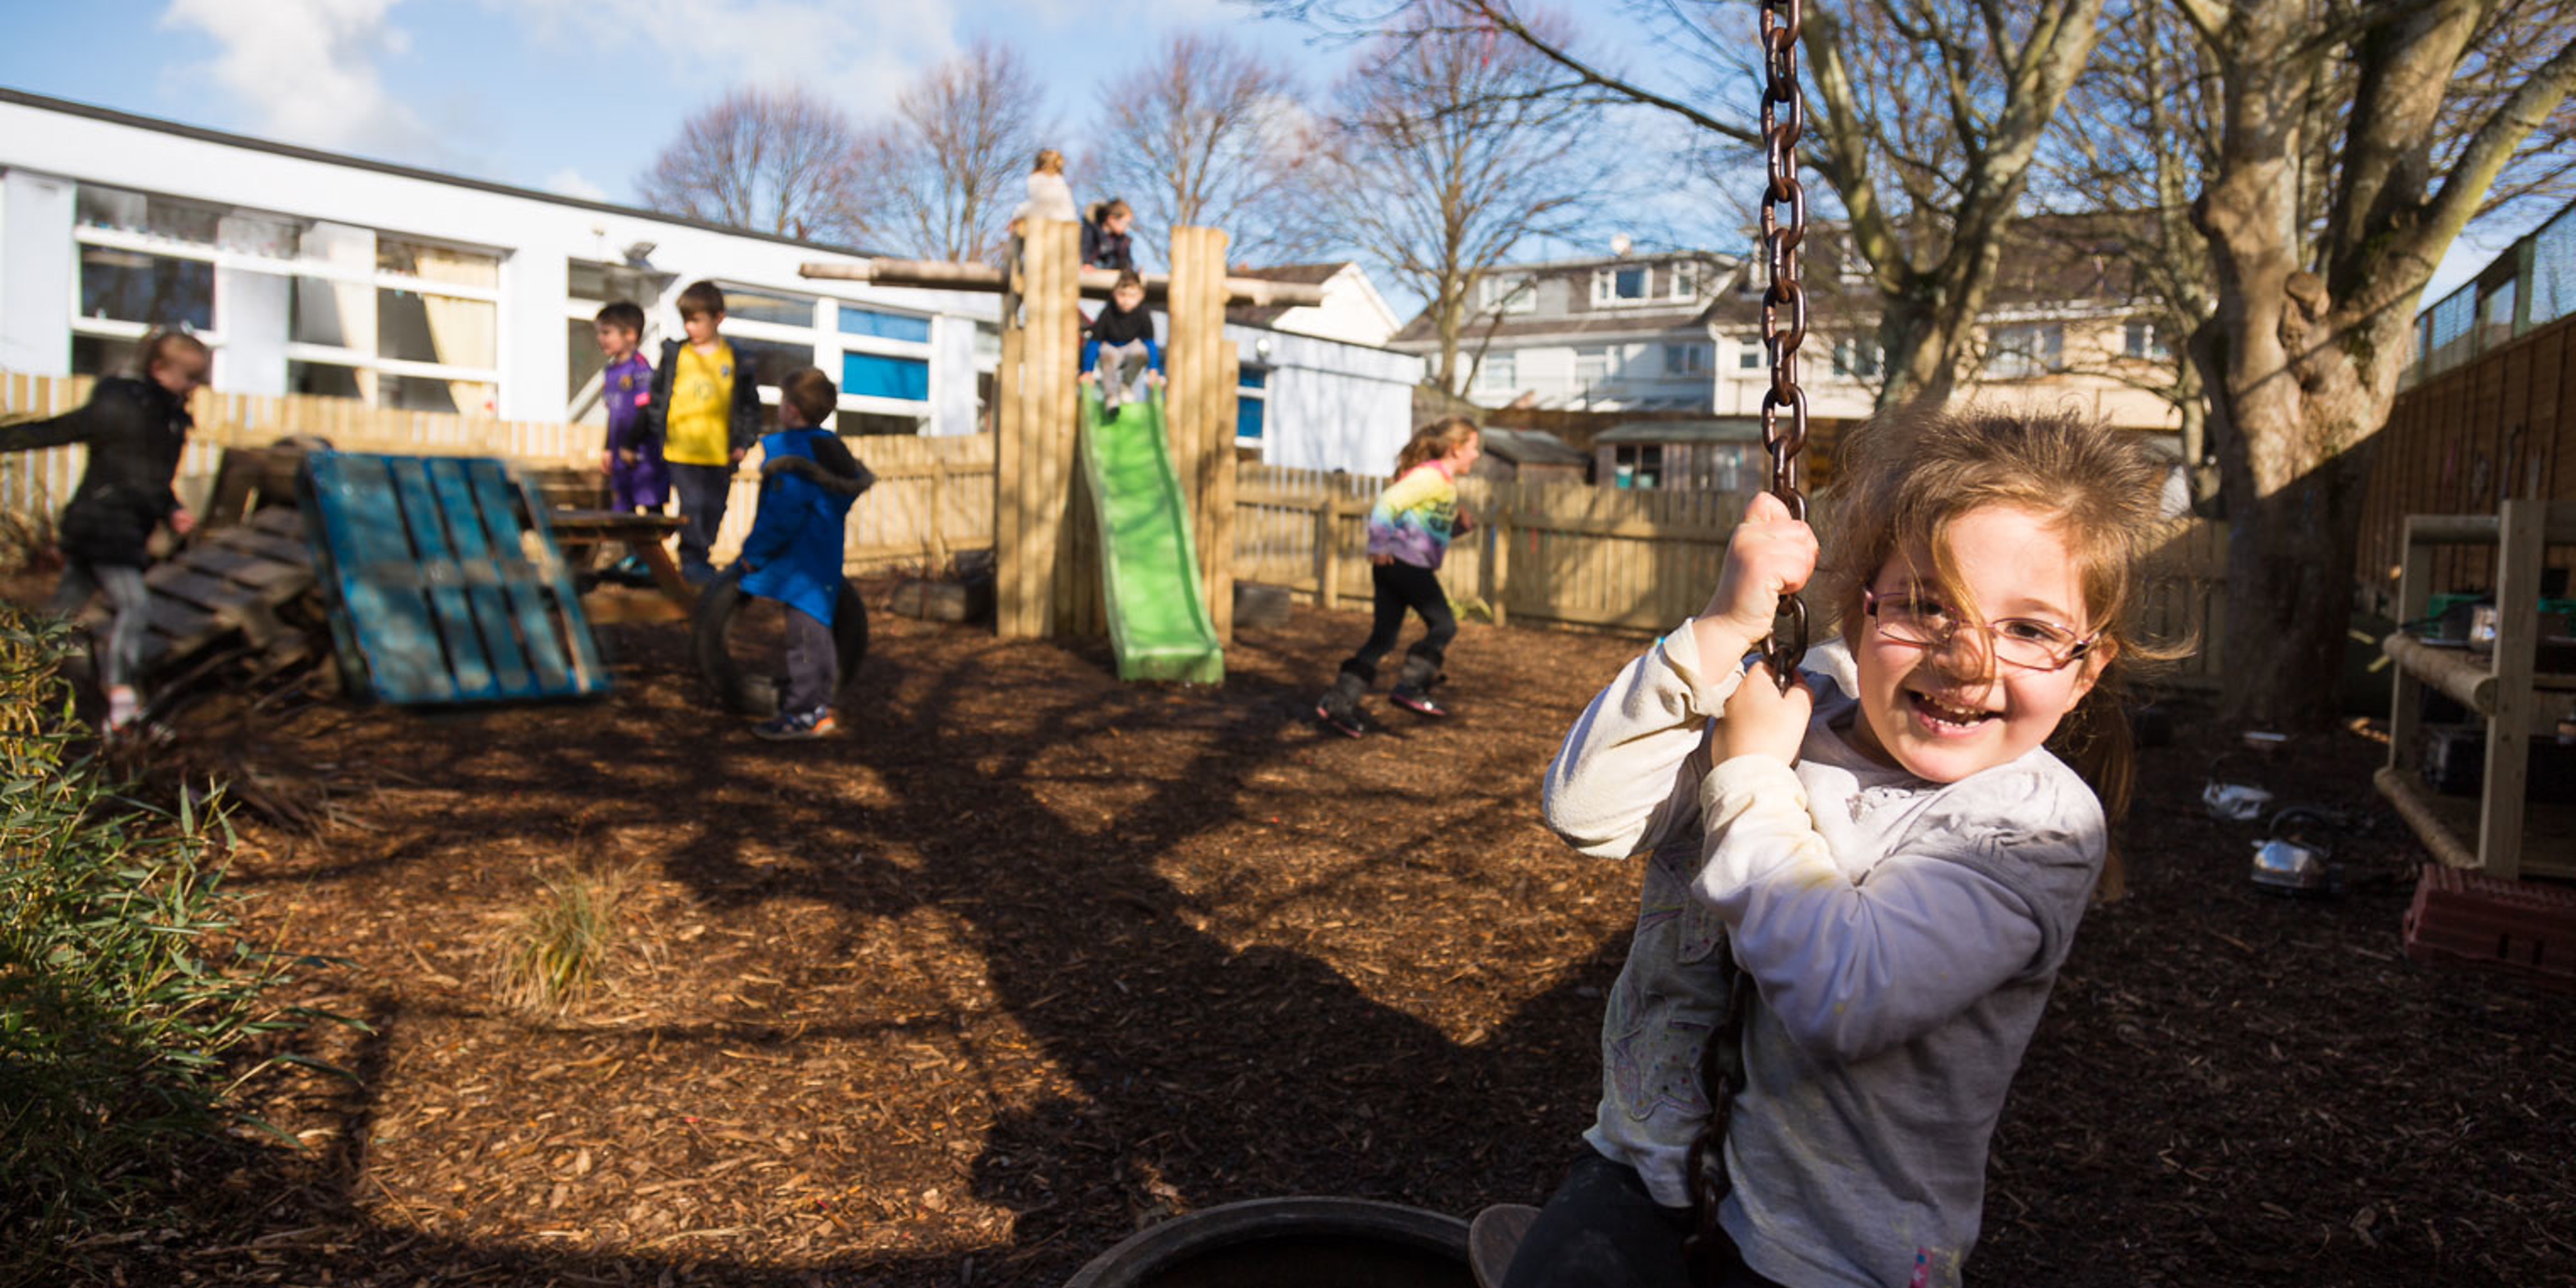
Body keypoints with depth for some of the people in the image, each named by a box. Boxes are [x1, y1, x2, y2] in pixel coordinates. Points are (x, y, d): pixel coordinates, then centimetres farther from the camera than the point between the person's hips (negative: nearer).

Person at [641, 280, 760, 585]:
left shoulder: (736, 362, 3)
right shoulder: (674, 355, 4)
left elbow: (750, 406, 9)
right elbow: (656, 397, 10)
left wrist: (743, 443, 1)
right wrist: (657, 436, 6)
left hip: (720, 453, 2)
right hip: (681, 450, -1)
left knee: (714, 509, 9)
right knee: (692, 505, -10)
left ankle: (700, 558, 25)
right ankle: (691, 560, -1)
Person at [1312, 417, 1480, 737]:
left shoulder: (1443, 481, 22)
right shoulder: (1433, 476, -9)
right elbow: (1388, 503, -18)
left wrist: (1459, 525, 12)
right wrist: (1379, 547, -17)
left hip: (1393, 566, 10)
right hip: (1408, 563, -10)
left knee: (1382, 638, 6)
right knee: (1443, 625, 1)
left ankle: (1338, 704, 3)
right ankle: (1410, 686, 0)